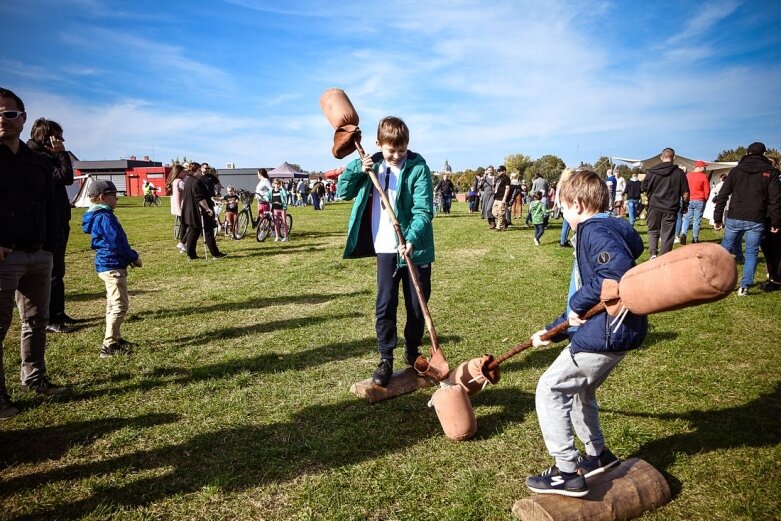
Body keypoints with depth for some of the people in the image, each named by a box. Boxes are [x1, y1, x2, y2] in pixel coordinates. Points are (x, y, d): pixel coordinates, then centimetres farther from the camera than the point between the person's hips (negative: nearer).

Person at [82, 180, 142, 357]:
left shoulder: (100, 216, 15)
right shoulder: (105, 217, -17)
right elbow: (116, 243, -21)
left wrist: (130, 256, 14)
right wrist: (134, 257, -9)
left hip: (107, 265, 11)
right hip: (112, 266, -11)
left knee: (113, 304, 20)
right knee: (120, 306, -9)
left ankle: (115, 339, 32)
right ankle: (108, 346, -8)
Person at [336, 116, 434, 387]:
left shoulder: (418, 168, -9)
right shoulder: (371, 165, 5)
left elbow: (423, 209, -17)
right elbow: (342, 192, 9)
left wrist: (412, 239, -33)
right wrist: (357, 169, -8)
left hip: (415, 248, -2)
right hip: (386, 249, 3)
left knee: (417, 306, 10)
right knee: (385, 306, 4)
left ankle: (413, 352, 31)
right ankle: (386, 359, 17)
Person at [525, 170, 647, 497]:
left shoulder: (596, 230, -14)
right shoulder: (603, 231, 19)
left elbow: (618, 271, -35)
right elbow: (582, 300, 23)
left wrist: (578, 303, -21)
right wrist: (552, 332, 25)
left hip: (605, 335, -11)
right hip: (616, 331, 11)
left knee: (550, 390, -1)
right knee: (580, 390, 26)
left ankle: (568, 471, 6)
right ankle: (598, 454, 41)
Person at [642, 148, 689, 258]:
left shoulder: (651, 171, -2)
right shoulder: (679, 172, -4)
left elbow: (643, 187, 5)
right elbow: (685, 193, -2)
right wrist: (685, 205, 14)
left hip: (654, 207, 1)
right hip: (670, 209, -1)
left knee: (653, 231, 17)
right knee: (667, 236, 6)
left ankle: (653, 253, -2)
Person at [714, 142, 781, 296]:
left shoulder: (735, 171, 4)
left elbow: (722, 196, 2)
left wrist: (718, 218, 6)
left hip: (734, 219, 1)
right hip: (756, 221, -1)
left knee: (725, 248, 14)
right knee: (751, 253, 6)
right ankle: (744, 287, 4)